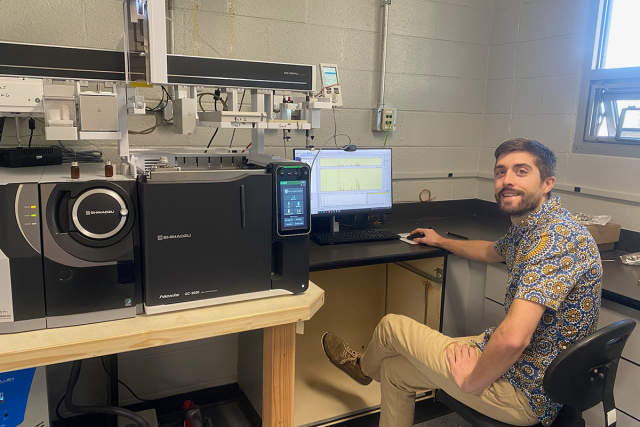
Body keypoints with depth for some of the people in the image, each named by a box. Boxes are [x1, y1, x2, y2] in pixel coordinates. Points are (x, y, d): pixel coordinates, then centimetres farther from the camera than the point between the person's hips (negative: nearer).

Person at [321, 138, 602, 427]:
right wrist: (441, 242, 39)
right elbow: (492, 252, 30)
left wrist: (471, 382, -20)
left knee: (392, 326, 4)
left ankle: (363, 367, 40)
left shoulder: (556, 236, -28)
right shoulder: (528, 228, 5)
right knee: (394, 370, 16)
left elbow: (512, 338, -37)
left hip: (524, 393, -9)